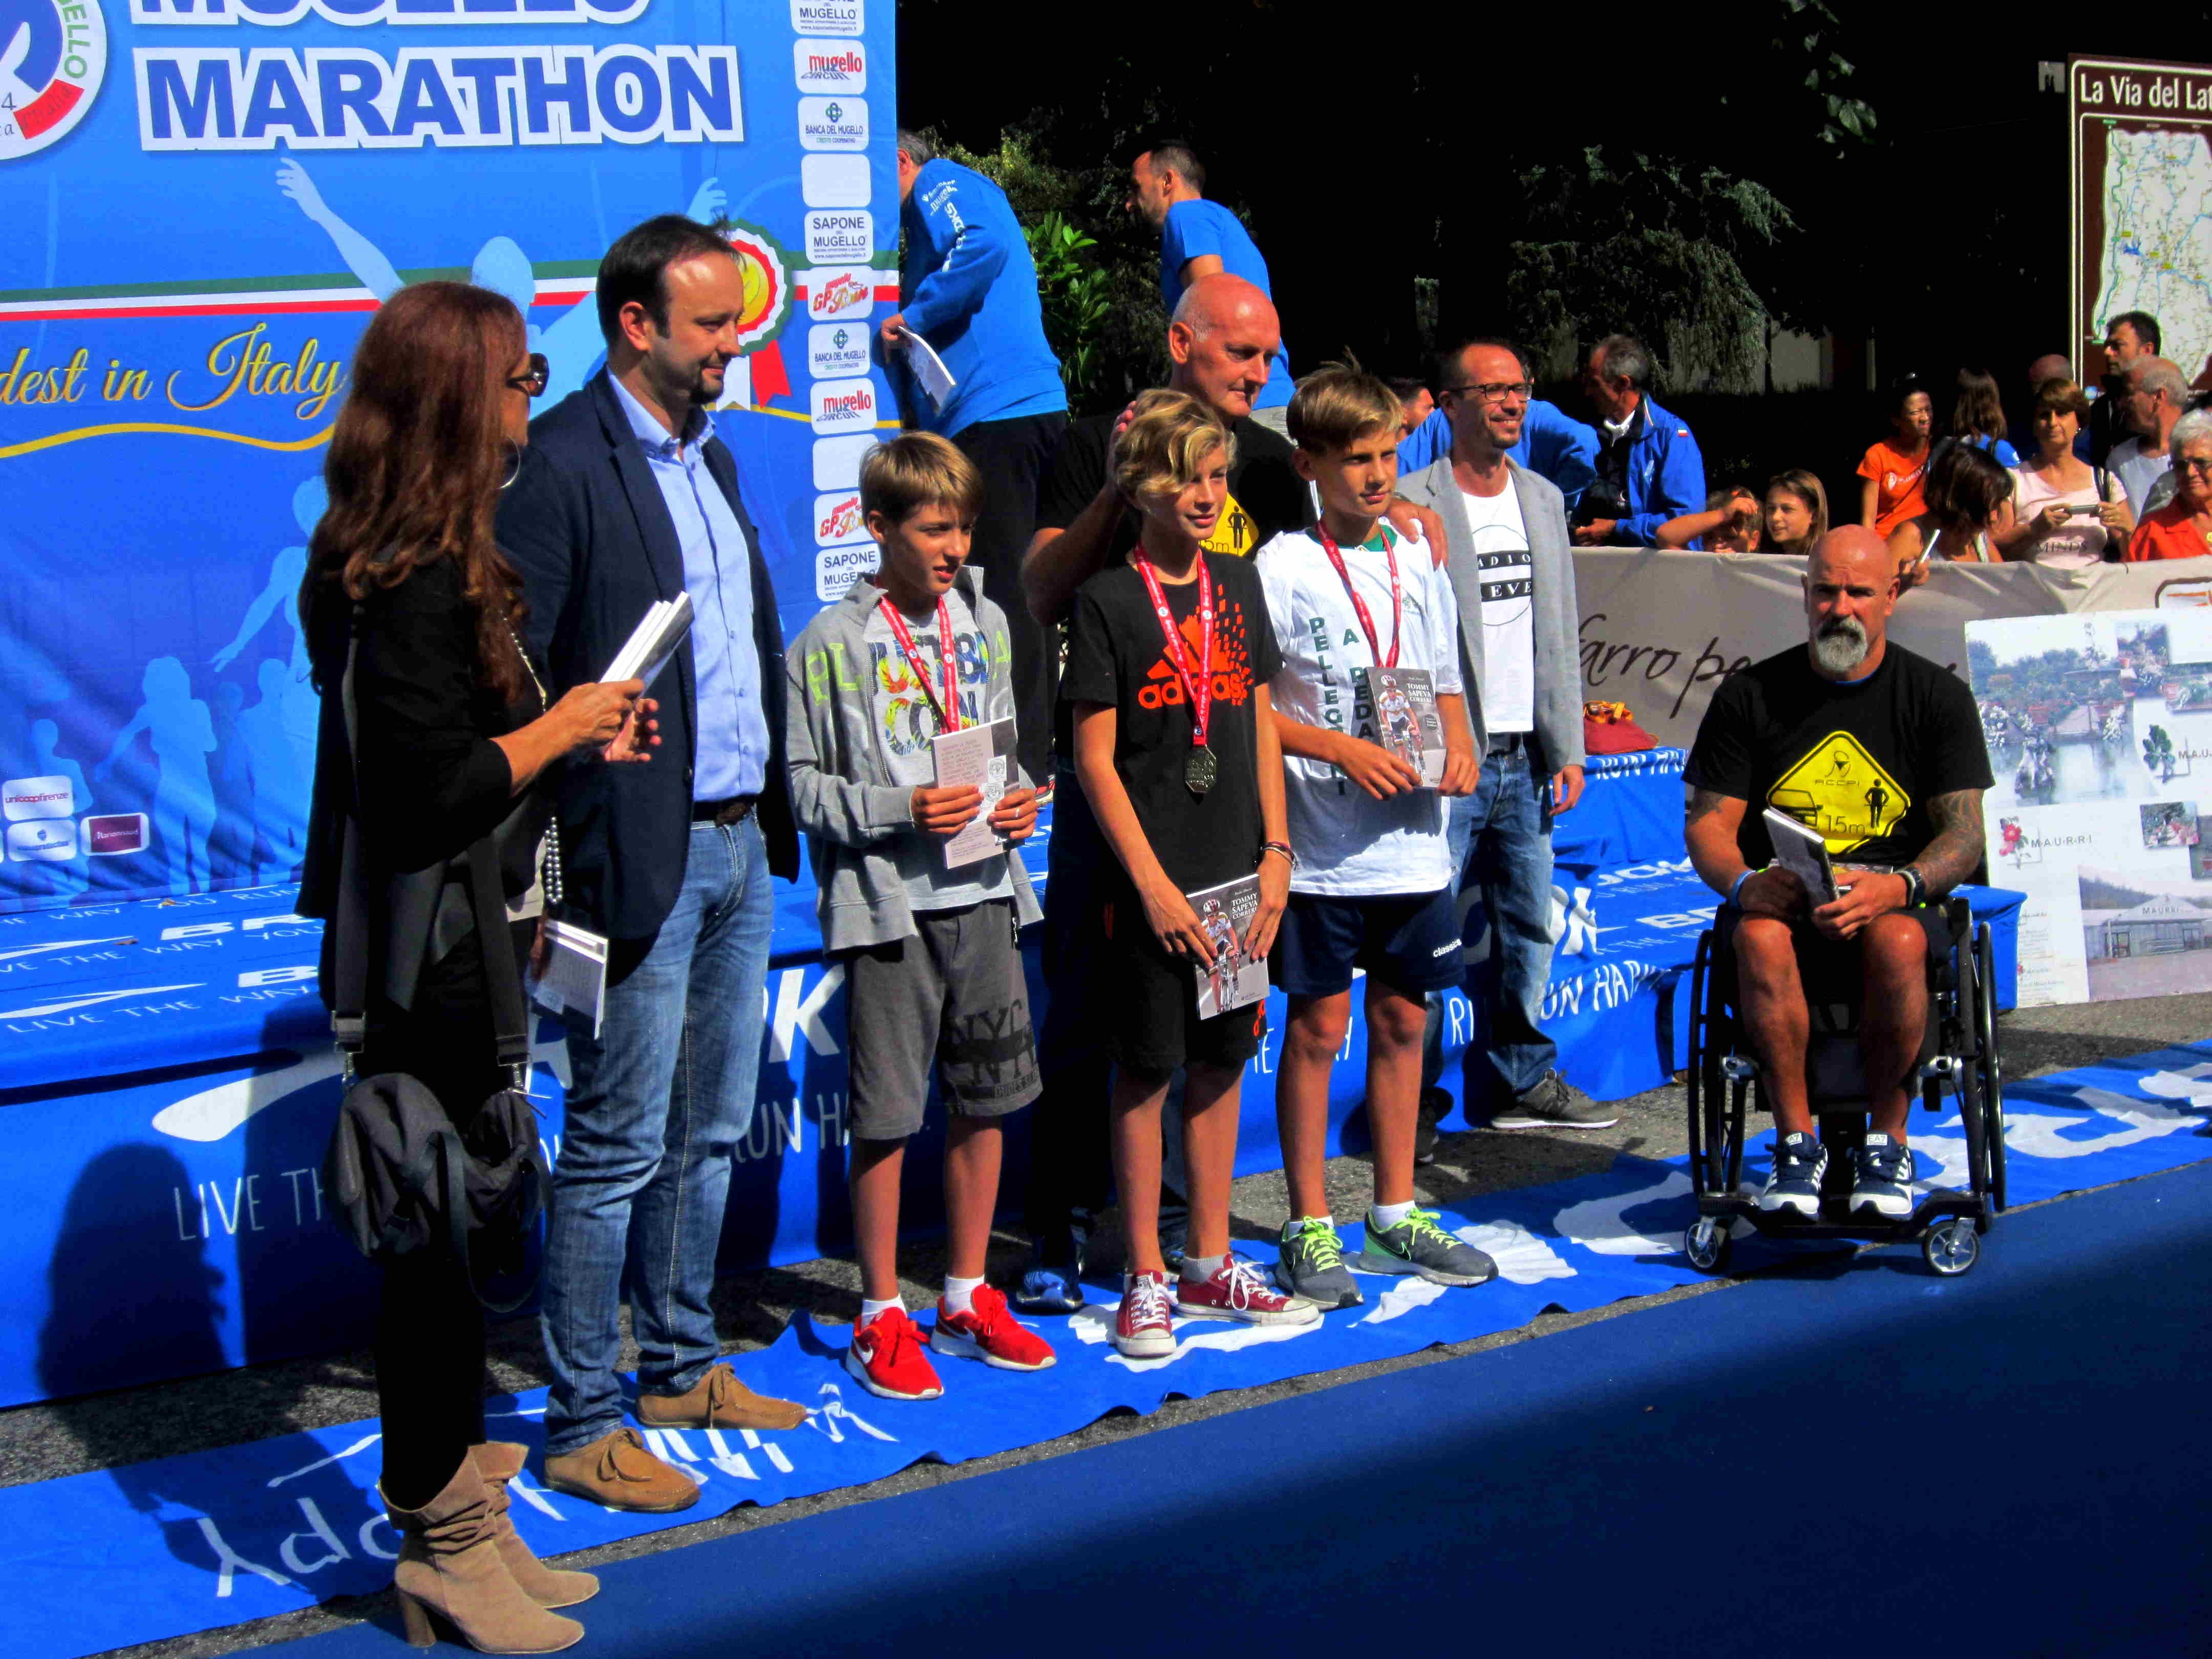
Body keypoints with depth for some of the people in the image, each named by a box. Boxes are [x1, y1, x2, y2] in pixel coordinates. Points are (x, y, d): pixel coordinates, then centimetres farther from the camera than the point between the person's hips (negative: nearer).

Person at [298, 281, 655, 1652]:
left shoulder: (434, 559, 11)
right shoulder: (418, 577, -21)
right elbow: (437, 790, -25)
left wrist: (576, 737, 10)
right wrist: (561, 726, -13)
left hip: (458, 957, 10)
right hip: (431, 964, -10)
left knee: (457, 1234, 16)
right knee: (446, 1237, 1)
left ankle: (463, 1519, 28)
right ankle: (444, 1544, 15)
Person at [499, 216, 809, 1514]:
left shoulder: (712, 457, 15)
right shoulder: (562, 463, -12)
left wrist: (775, 807, 13)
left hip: (740, 846, 8)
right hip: (642, 858, -8)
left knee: (711, 1134, 17)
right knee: (618, 1150, -1)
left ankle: (683, 1366, 31)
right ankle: (583, 1424, 10)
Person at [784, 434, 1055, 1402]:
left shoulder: (986, 624, 10)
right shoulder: (831, 644, -6)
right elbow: (802, 785, -6)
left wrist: (1018, 803, 0)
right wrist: (898, 811, -18)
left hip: (983, 894, 5)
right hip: (887, 903, -5)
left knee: (986, 1098, 11)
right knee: (886, 1112, -1)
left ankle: (968, 1298, 25)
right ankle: (881, 1317, 12)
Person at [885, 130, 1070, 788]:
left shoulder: (940, 184, -1)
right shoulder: (946, 199, 29)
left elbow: (984, 246, -21)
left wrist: (911, 318, -13)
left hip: (995, 410, -10)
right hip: (1028, 407, 10)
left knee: (1000, 588, -10)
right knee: (1016, 589, 13)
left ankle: (1022, 756, -10)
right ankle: (1037, 746, 18)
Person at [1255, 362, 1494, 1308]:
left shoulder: (1418, 564, 10)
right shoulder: (1282, 568, -7)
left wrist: (1459, 750, -1)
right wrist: (1347, 751, -17)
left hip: (1414, 842, 5)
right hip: (1322, 848, -5)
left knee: (1402, 1020, 12)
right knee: (1318, 1027, 1)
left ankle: (1396, 1214, 24)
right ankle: (1309, 1228, 12)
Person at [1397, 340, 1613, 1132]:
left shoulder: (1543, 500, 14)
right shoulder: (1412, 505, -7)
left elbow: (1561, 633, 17)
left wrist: (1568, 748, 13)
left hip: (1524, 760, 7)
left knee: (1529, 928, 13)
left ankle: (1522, 1080, 26)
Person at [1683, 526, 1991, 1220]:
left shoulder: (1938, 695, 5)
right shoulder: (1750, 694, 7)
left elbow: (1964, 834, -2)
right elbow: (1708, 823, 4)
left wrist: (1898, 885, -23)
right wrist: (1744, 883, -20)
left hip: (1897, 901, -1)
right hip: (1780, 898, 1)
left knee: (1895, 941, -36)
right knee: (1759, 938, -35)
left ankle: (1887, 1141, -16)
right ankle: (1797, 1141, -21)